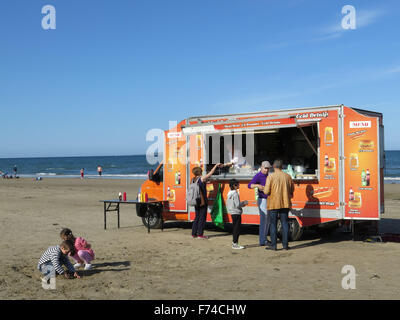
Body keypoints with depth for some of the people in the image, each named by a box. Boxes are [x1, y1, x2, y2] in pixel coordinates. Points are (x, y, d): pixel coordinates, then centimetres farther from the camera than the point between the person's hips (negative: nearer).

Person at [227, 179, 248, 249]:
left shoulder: (229, 193, 10)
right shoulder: (235, 194, -18)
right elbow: (237, 205, -21)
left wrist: (242, 203, 16)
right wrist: (244, 203, -3)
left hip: (232, 213, 9)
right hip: (237, 213, -9)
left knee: (235, 228, 16)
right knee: (237, 228, -4)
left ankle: (234, 242, 22)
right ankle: (235, 244, -1)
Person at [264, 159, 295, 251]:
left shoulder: (271, 176, -9)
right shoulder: (287, 176, 3)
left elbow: (266, 191, -13)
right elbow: (292, 189, 11)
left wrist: (264, 189, 10)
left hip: (273, 204, -3)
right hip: (285, 203, 3)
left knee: (273, 224, 4)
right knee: (285, 223, 10)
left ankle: (273, 245, 5)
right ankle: (285, 244, 11)